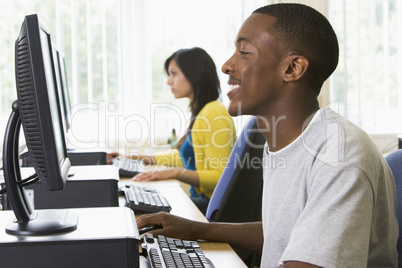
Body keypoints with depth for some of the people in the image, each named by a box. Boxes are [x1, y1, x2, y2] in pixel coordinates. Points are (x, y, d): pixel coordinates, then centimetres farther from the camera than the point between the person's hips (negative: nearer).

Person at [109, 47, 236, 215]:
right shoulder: (200, 113, 17)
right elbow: (184, 156, 33)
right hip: (200, 199, 9)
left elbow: (220, 178, -20)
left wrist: (175, 173, -26)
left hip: (212, 205, -9)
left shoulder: (214, 114, -13)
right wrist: (143, 159, 29)